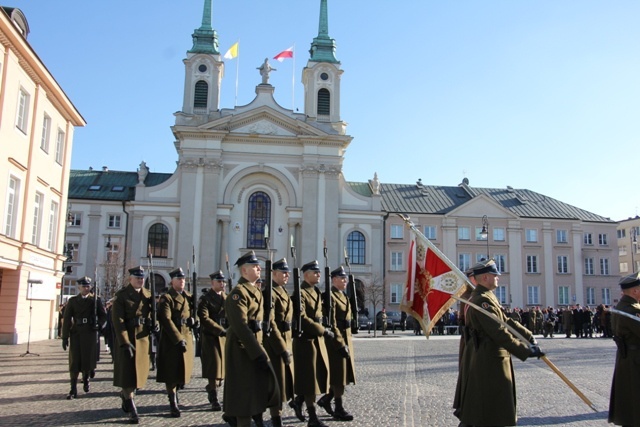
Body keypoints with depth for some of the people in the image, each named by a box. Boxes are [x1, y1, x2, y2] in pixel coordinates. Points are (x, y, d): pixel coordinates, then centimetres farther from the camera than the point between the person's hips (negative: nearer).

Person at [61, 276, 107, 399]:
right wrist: (65, 337, -5)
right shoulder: (73, 301, 5)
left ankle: (86, 380, 32)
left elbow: (103, 315, 11)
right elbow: (67, 319, 1)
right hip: (76, 333, 0)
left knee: (88, 358, 6)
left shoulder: (95, 300, 5)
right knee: (74, 360, -2)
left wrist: (98, 325, -9)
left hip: (90, 333, 0)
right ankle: (73, 389, 3)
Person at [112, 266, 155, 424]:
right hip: (126, 338, -5)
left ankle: (125, 394, 39)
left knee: (140, 370, 12)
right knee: (127, 371, -1)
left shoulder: (148, 295, 9)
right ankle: (131, 409, 7)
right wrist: (125, 343, -20)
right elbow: (118, 320, -14)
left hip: (143, 337, 5)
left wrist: (153, 323, -4)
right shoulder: (121, 295, -8)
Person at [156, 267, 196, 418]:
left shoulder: (189, 297, 13)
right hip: (171, 340, -6)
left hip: (187, 337, 7)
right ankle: (173, 403, 7)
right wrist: (179, 339, -22)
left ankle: (174, 391, 36)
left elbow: (194, 312, 23)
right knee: (171, 371, -1)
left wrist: (195, 321, -2)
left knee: (184, 369, 13)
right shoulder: (166, 298, -9)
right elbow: (166, 320, -17)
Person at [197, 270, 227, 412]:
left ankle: (212, 388, 32)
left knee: (222, 365, 10)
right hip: (211, 337, -6)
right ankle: (214, 399, 1)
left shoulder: (226, 298, 15)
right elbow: (204, 318, -14)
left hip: (225, 336, 6)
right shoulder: (205, 299, -4)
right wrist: (220, 330, -18)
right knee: (214, 366, -6)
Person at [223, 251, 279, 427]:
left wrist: (259, 348, 14)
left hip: (255, 343, 9)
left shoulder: (256, 291, 14)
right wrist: (258, 353, -25)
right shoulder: (238, 293, -16)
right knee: (245, 389, -2)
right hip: (242, 347, -9)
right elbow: (241, 327, -23)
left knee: (266, 381, 12)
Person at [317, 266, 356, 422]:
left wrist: (347, 341, 18)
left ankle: (326, 399, 26)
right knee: (339, 375, -1)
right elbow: (331, 323, -20)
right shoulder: (330, 296, -14)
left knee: (345, 373, 13)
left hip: (346, 338, 9)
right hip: (336, 341, -9)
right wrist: (341, 344, -22)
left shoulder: (344, 296, 16)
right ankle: (339, 409, 9)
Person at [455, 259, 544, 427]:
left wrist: (528, 335, 6)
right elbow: (499, 332, -27)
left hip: (492, 359, 11)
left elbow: (506, 321, 17)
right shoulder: (481, 300, -21)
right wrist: (526, 351, -24)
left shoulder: (488, 297, 14)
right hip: (488, 361, -11)